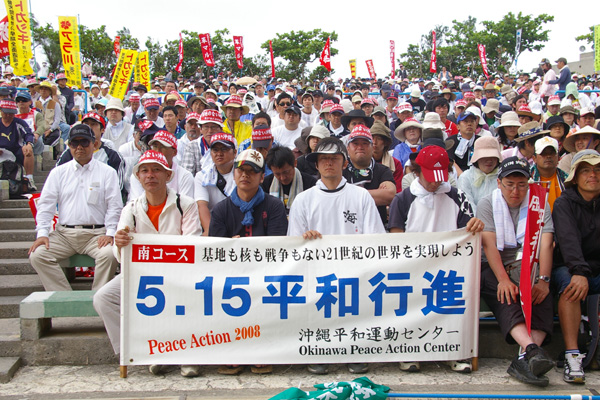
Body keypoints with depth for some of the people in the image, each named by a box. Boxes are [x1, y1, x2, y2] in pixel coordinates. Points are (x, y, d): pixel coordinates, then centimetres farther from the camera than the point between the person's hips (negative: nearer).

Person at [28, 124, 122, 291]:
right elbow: (46, 204, 11)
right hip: (64, 233, 3)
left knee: (109, 254, -32)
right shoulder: (58, 172, 15)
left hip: (96, 233, -3)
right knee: (37, 255, -21)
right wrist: (42, 233, -3)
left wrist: (110, 233, -10)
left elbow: (114, 206, 4)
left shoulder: (107, 172, 9)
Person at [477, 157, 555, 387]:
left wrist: (543, 279, -21)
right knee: (505, 297, -32)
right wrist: (503, 279, -23)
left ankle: (524, 359, -41)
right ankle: (533, 350, -50)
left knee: (541, 294, -30)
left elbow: (545, 244, -5)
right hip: (495, 267, -1)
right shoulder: (487, 204, 4)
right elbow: (489, 244, -9)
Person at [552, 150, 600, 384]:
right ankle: (572, 356, -34)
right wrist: (580, 272, -33)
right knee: (569, 285, -33)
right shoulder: (564, 203, 0)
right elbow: (568, 239, -16)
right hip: (569, 266, -2)